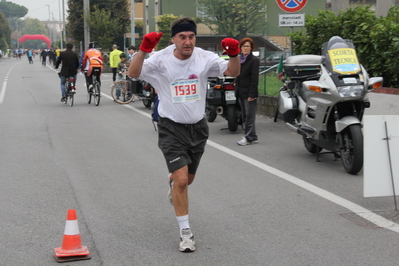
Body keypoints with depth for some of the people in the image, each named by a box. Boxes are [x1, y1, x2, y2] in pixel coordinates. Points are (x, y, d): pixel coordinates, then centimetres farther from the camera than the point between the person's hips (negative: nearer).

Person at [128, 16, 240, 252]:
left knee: (187, 179, 19)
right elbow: (134, 73, -25)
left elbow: (233, 72, -8)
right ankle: (185, 232, 1)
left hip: (198, 127, 4)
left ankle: (173, 182, 59)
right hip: (172, 128, -3)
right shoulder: (161, 60, -14)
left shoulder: (204, 58, -8)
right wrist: (143, 50, -42)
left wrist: (234, 54, -30)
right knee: (181, 179, -14)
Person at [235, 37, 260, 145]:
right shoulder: (239, 59, 15)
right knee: (245, 116, 9)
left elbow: (254, 79, -13)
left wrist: (251, 94, -18)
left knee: (249, 116, -6)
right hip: (241, 92, 8)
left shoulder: (254, 60, -7)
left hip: (249, 93, -8)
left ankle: (249, 137, -2)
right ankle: (253, 137, 15)